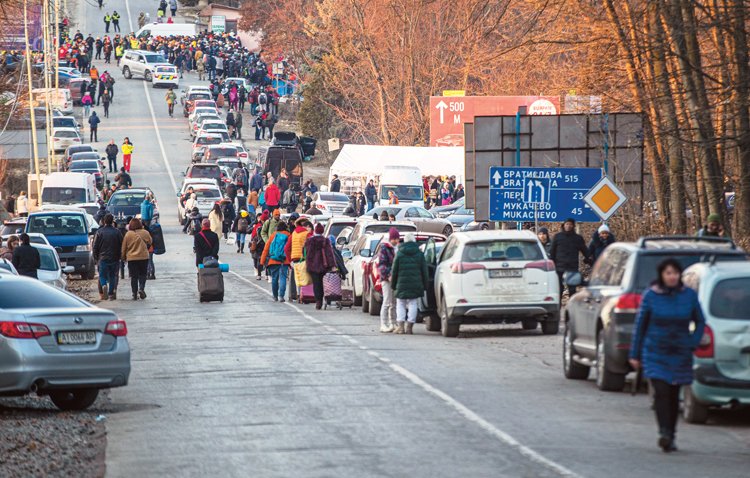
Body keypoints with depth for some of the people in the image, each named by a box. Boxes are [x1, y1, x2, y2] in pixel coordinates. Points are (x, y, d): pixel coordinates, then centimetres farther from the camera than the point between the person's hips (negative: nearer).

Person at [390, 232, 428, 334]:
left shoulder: (399, 254, 0)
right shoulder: (420, 254, 3)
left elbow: (394, 271, 2)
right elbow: (424, 271, 5)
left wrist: (393, 284, 12)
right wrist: (425, 285, 11)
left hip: (402, 284, -1)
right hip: (416, 284, 1)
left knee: (400, 304, 8)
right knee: (413, 304, 6)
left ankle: (400, 326, -4)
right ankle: (409, 326, 1)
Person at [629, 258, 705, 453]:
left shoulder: (689, 296, 1)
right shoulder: (650, 295, -4)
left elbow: (700, 321, 15)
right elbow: (640, 325, 2)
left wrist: (694, 343, 1)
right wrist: (635, 355, 3)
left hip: (680, 355, 2)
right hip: (655, 354, -2)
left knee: (674, 396, 8)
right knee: (661, 392, -17)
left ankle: (670, 437, 18)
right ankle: (664, 434, -23)